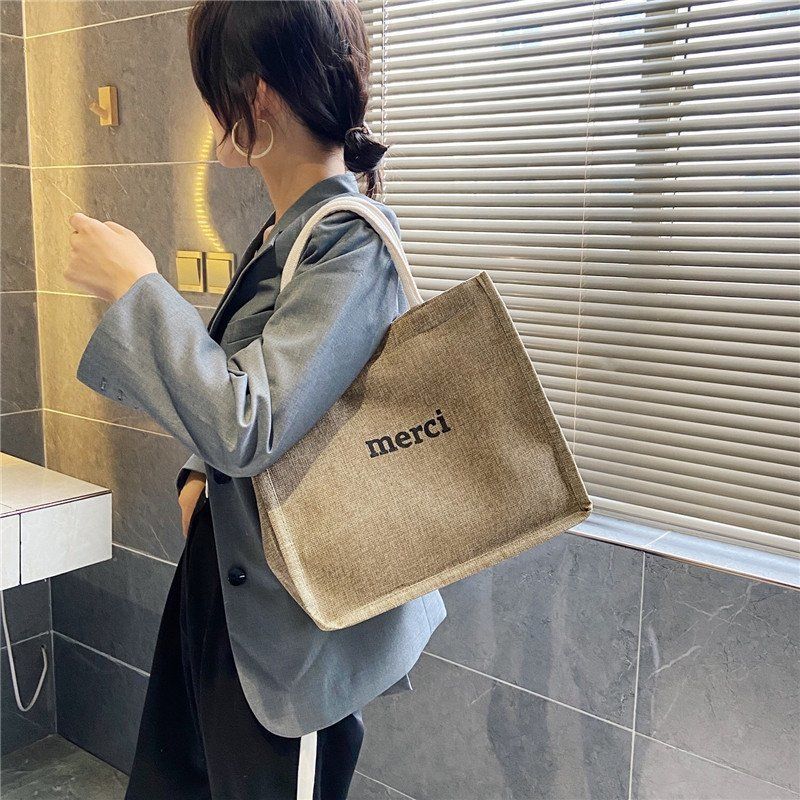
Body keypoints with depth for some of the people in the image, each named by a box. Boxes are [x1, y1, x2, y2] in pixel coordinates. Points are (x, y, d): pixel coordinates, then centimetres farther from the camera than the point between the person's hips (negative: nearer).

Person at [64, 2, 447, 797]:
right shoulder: (284, 228, 5)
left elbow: (246, 425, -30)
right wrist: (199, 474, 2)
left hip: (288, 623, -9)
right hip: (226, 579, 9)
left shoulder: (352, 247, -23)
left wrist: (134, 285, -21)